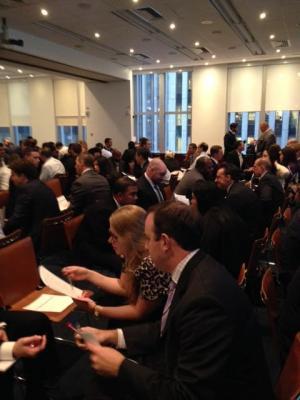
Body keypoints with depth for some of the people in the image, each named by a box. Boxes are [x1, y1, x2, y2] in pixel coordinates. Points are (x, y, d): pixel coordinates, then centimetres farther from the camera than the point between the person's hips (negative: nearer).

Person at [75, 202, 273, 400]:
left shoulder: (205, 297, -33)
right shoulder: (194, 270, -6)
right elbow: (168, 329, 6)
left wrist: (120, 367, -18)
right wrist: (113, 335, -1)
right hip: (190, 379, 7)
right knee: (102, 382, 5)